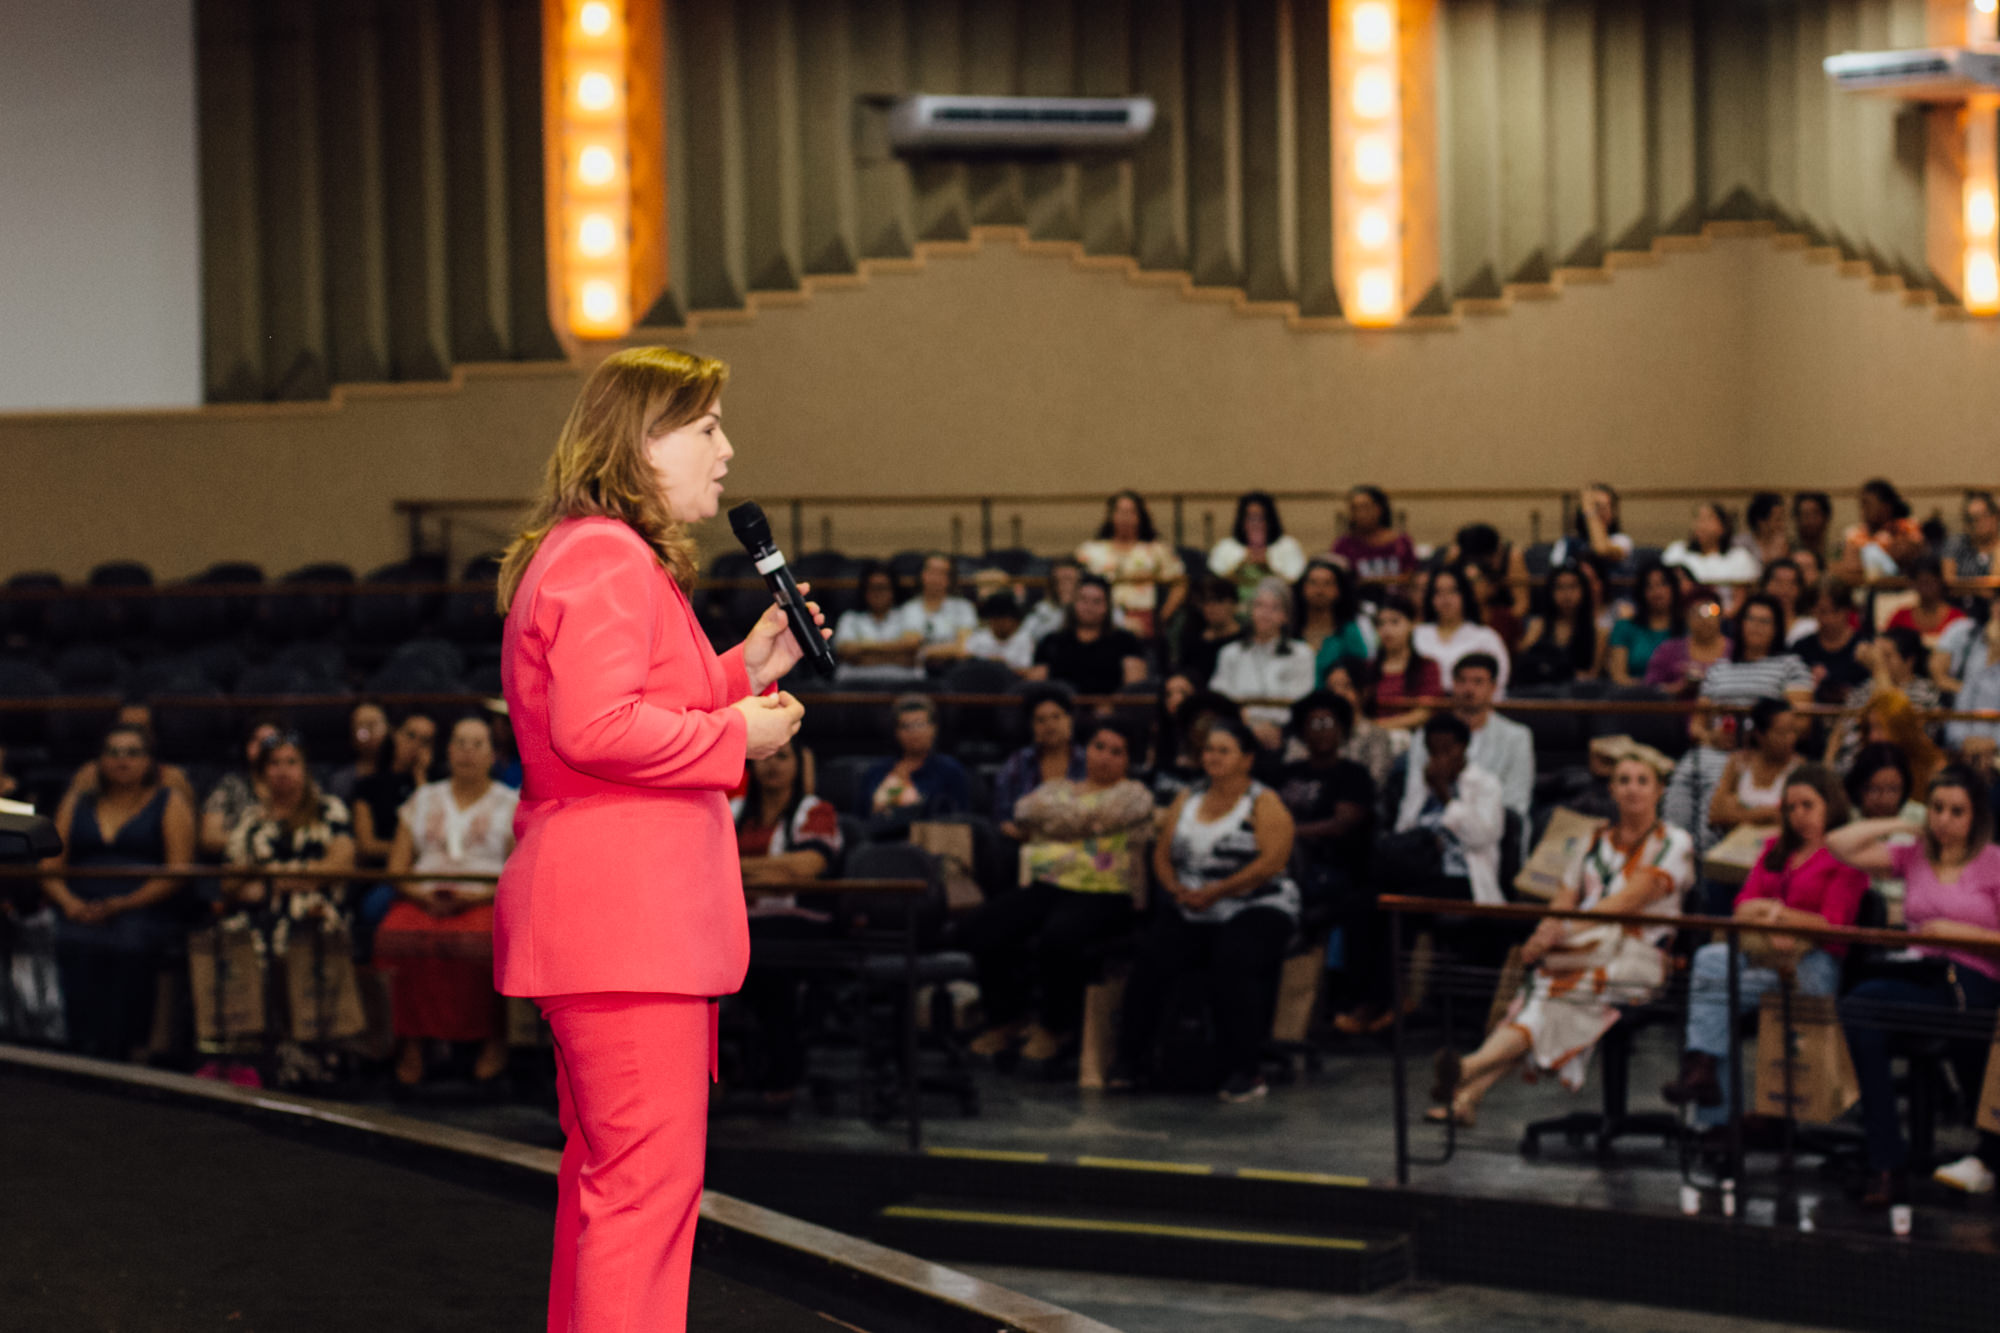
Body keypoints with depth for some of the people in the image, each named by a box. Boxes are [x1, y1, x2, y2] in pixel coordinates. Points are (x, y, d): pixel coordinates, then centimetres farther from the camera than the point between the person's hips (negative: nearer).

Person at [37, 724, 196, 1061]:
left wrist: (122, 904, -11)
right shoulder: (77, 804, 25)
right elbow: (50, 868, 17)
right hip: (80, 920, 2)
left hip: (139, 919, -2)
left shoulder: (170, 804, 14)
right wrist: (69, 903, -6)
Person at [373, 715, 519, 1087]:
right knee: (398, 933, -34)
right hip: (424, 899, 2)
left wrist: (475, 897, -13)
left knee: (478, 940, -39)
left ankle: (493, 1040, -23)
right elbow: (397, 868, 15)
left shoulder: (511, 804, 12)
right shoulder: (422, 801, 21)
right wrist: (422, 895, -6)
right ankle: (412, 1043, -28)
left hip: (484, 901, -2)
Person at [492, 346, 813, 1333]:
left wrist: (743, 671, 16)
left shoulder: (575, 554, 21)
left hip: (598, 922, 12)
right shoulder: (610, 560, -15)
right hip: (628, 922, -12)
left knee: (608, 1174, 18)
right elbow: (597, 728, -27)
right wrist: (734, 734, -15)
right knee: (649, 1180, -10)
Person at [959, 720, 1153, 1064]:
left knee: (1057, 938, -37)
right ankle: (1006, 1020, 2)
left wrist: (1046, 818, 6)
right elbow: (1022, 812, 3)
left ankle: (1056, 1028, -11)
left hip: (1103, 896, -5)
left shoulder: (1133, 795, 6)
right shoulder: (1058, 786, 23)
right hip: (1046, 887, 6)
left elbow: (1084, 818, -9)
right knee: (977, 931, -17)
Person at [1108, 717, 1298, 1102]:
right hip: (1190, 911, 5)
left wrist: (1217, 891, -19)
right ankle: (1130, 1059, -14)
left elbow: (1272, 861, -13)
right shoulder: (1187, 800, 18)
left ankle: (1243, 1071, -28)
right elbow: (1162, 854, 14)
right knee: (1151, 958, -22)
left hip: (1255, 908, -5)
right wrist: (1176, 888, -8)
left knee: (1232, 961, -34)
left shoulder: (1264, 804, 1)